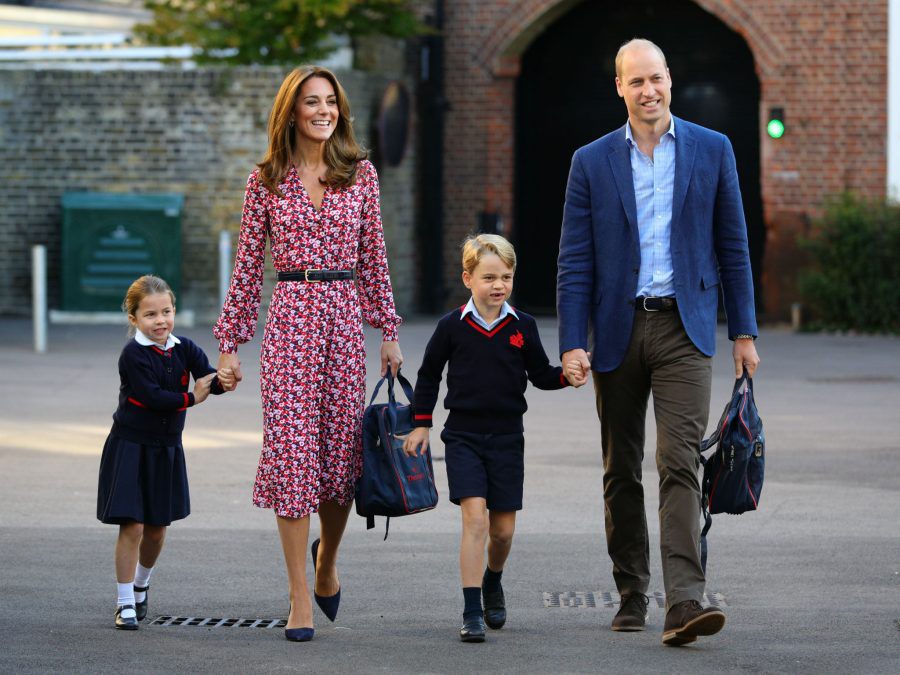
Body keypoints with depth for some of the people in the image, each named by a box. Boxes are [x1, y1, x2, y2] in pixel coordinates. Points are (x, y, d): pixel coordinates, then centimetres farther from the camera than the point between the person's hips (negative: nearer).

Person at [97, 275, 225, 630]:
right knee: (132, 526, -9)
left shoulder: (184, 349, 0)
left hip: (166, 449, 5)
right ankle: (125, 603, 0)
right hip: (130, 447, -5)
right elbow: (150, 395, -24)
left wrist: (224, 380, -35)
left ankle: (140, 586, 37)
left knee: (157, 528, 12)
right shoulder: (134, 354, -15)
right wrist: (190, 398, -17)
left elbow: (209, 380, -13)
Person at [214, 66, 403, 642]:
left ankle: (327, 558, 34)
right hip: (290, 318, -2)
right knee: (292, 449, -7)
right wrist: (231, 342, 4)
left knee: (343, 449, 4)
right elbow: (249, 265, 6)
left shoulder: (360, 173, 8)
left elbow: (374, 256, 11)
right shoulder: (267, 179, 4)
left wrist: (389, 330, 8)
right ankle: (300, 599, -3)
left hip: (345, 319, 2)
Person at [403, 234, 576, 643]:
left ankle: (492, 583, 39)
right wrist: (421, 424, 7)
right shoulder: (453, 326, -3)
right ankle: (472, 613, -14)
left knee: (503, 528, 7)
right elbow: (429, 374, 9)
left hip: (506, 438, 3)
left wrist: (567, 374, -11)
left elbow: (540, 375, 9)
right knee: (475, 518, -16)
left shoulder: (522, 327, 1)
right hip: (463, 436, -2)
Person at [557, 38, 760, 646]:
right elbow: (575, 261, 2)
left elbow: (733, 247, 7)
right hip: (618, 329, 2)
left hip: (684, 329, -2)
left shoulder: (712, 151, 4)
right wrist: (572, 342, -7)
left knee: (680, 463, -14)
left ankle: (685, 603, -22)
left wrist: (744, 332, 4)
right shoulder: (592, 162, 4)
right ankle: (632, 595, 21)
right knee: (621, 471, 9)